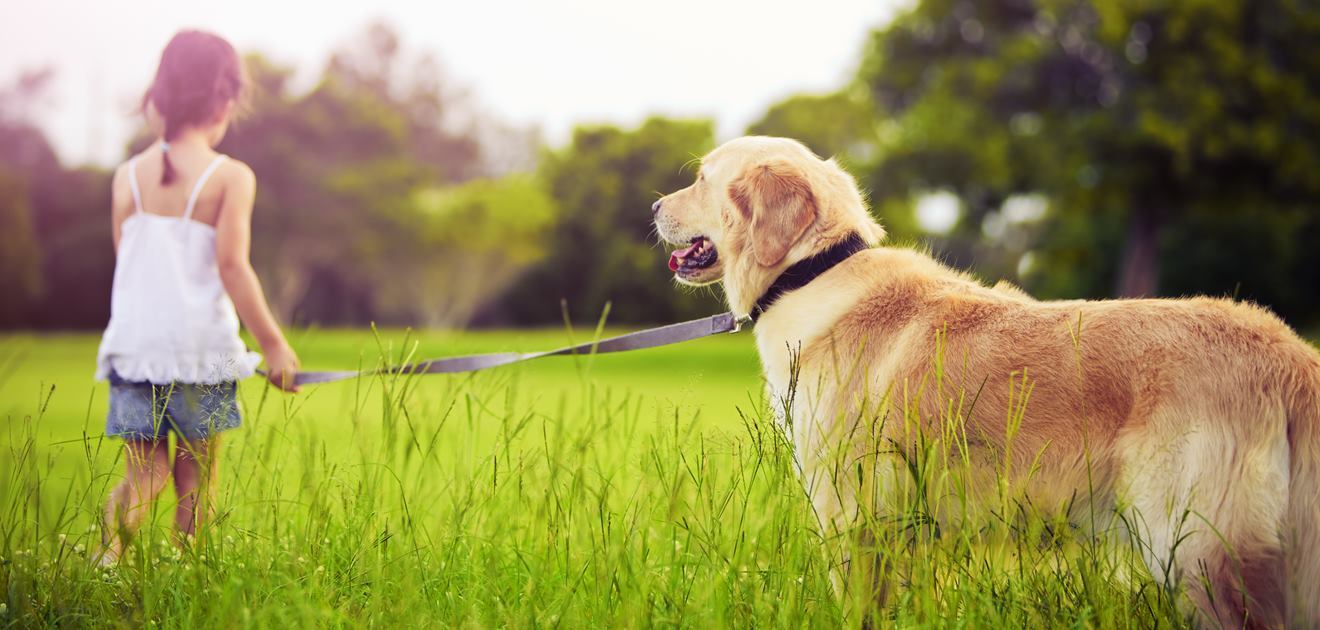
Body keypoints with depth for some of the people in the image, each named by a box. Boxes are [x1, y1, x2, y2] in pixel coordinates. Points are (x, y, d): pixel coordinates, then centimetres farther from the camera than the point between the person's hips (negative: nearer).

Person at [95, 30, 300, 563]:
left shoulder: (129, 175, 7)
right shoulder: (230, 177, -6)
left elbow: (126, 263, 11)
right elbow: (231, 266, -12)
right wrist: (274, 344, -6)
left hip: (133, 343, 3)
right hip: (201, 345, -3)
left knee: (145, 473, 9)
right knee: (196, 478, 9)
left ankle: (113, 534, -17)